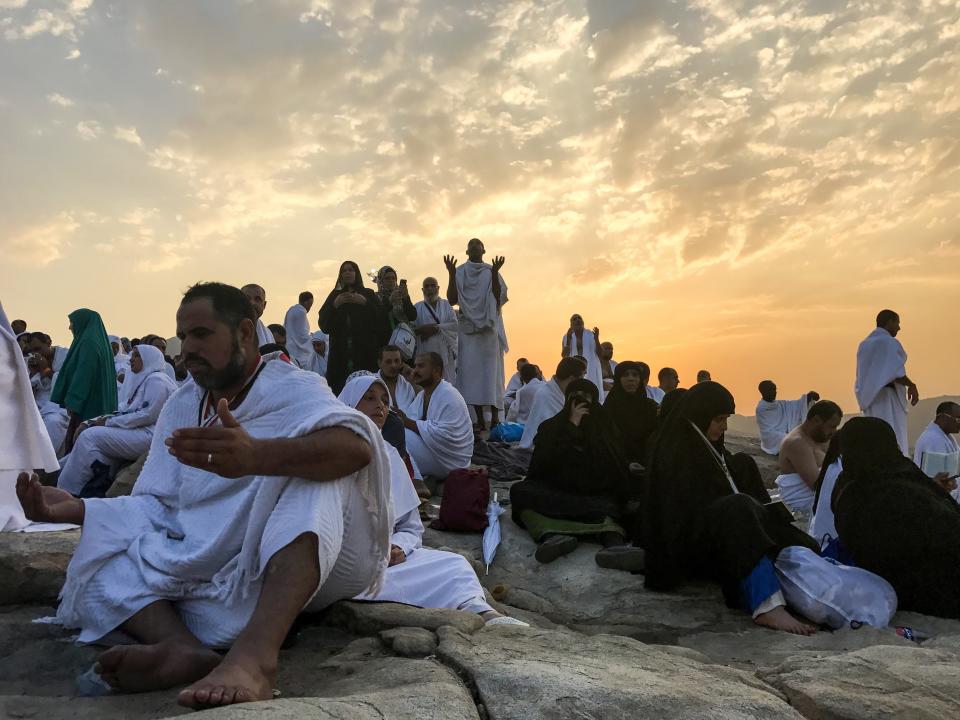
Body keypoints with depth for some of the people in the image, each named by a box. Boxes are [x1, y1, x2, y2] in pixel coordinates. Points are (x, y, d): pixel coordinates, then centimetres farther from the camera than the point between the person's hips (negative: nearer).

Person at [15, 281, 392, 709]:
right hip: (209, 573, 6)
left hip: (310, 563, -6)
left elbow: (357, 445, -27)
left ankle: (254, 653, -46)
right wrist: (74, 509, -7)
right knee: (99, 553, -4)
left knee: (313, 464, -29)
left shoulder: (294, 388, -5)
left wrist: (254, 457, -43)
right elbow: (156, 506, 10)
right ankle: (184, 648, -33)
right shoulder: (180, 407, 14)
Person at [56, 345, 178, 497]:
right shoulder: (139, 381, 25)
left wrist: (109, 422, -12)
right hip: (137, 433, 9)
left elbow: (147, 415, -16)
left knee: (91, 435, -16)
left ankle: (68, 491, -12)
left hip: (148, 435, -9)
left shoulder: (156, 379, -6)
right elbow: (124, 410, 17)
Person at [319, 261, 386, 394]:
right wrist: (335, 305, -6)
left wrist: (364, 303, -10)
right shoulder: (334, 295, 17)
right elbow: (323, 325, 7)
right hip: (340, 353, 1)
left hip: (365, 352, -1)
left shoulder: (368, 294, 13)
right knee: (339, 388, -11)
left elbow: (381, 320, 1)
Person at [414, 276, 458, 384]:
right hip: (425, 353, -1)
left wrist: (436, 328, -10)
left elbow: (455, 325, -1)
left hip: (445, 353, 1)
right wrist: (421, 330, -16)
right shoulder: (417, 308, 10)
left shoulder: (446, 305, 11)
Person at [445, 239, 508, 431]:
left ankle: (495, 417, -5)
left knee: (490, 371, -5)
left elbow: (499, 297, -5)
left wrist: (494, 273, -15)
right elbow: (451, 300, 1)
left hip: (489, 328, -1)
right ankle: (480, 419, -3)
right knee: (471, 372, -5)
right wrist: (450, 274, -8)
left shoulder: (491, 272, 8)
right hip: (468, 327, 1)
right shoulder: (459, 272, 11)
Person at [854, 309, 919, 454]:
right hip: (887, 399, -8)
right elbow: (895, 373, -18)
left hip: (869, 399, 8)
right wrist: (912, 385, -5)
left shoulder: (864, 344, 13)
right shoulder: (890, 342, -11)